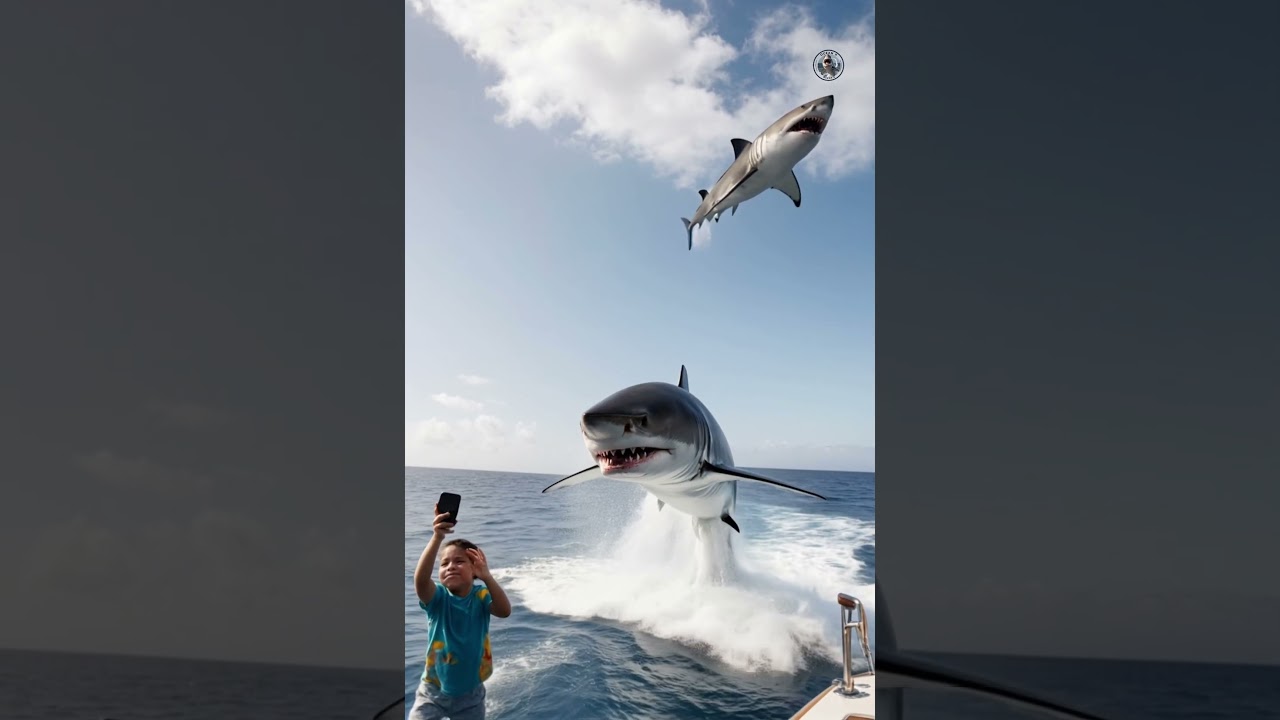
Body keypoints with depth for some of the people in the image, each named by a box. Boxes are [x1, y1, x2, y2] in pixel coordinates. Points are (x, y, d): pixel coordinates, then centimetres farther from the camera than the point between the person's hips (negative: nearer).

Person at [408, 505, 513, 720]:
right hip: (433, 692, -1)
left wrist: (487, 577, -47)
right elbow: (420, 579, -39)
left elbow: (505, 611, -33)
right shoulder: (438, 597, -16)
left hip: (469, 694, 1)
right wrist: (437, 537, -54)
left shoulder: (481, 596, -13)